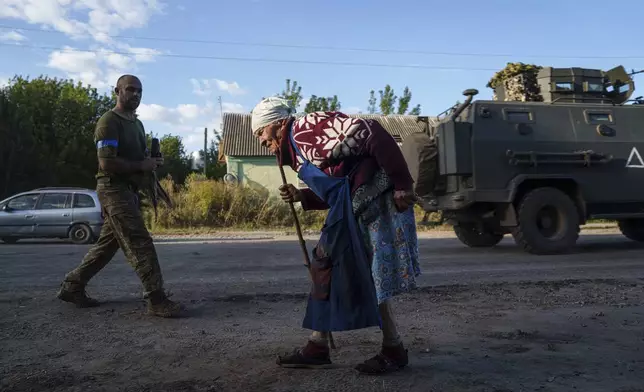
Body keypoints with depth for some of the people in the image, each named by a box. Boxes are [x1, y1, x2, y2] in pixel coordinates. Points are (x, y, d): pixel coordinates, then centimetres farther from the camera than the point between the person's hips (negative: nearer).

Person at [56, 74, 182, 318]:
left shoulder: (137, 124, 19)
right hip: (114, 189, -10)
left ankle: (72, 286, 26)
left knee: (108, 243, 14)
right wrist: (141, 166, -14)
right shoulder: (109, 122, -11)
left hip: (129, 190, 10)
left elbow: (140, 157, 28)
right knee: (140, 242, -14)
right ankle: (156, 299, -14)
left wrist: (152, 163, 5)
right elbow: (107, 162, -21)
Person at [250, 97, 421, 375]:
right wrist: (301, 196, 6)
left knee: (370, 275, -4)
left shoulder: (308, 127, -12)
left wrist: (401, 183, -22)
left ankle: (394, 350, 13)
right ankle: (318, 347, 20)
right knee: (324, 266, 10)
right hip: (352, 208, 10)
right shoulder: (297, 151, 19)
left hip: (372, 200, -10)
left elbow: (371, 133, -21)